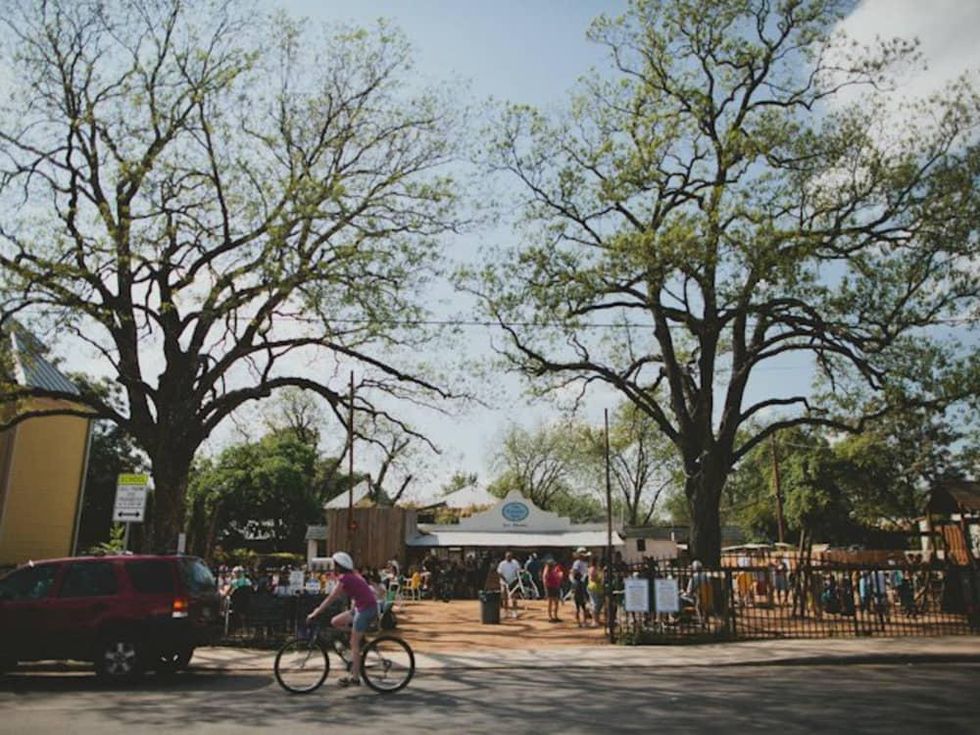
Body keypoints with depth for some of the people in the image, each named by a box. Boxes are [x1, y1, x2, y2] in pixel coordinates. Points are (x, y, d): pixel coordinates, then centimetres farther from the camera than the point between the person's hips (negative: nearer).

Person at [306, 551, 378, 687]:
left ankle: (355, 677, 6)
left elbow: (330, 599, -13)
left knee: (354, 643, -2)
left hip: (366, 608, -9)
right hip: (361, 607, 9)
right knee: (335, 622, 11)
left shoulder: (344, 579, -13)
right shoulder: (352, 575, 14)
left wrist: (314, 614, -9)